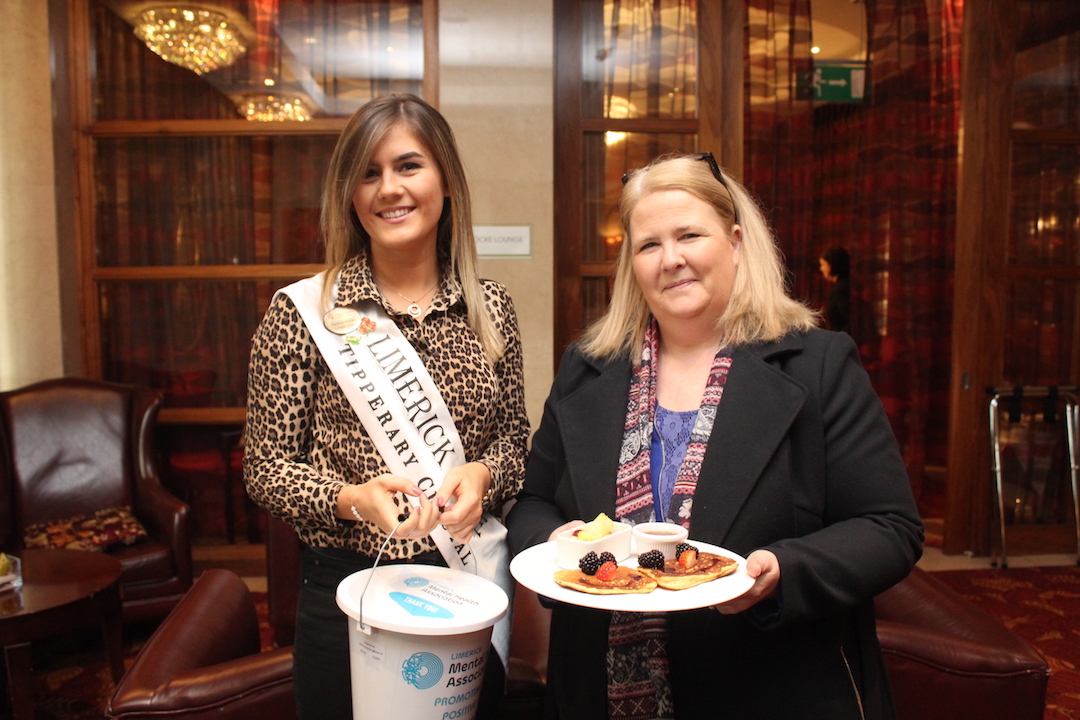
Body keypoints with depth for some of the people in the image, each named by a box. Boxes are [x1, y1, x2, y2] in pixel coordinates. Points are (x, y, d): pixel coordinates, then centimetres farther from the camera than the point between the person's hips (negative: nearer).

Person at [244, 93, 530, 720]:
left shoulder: (489, 306, 0)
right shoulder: (303, 311, -8)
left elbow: (514, 437, 8)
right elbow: (266, 466, -5)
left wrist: (483, 474, -14)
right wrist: (351, 498, -22)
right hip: (348, 590, -2)